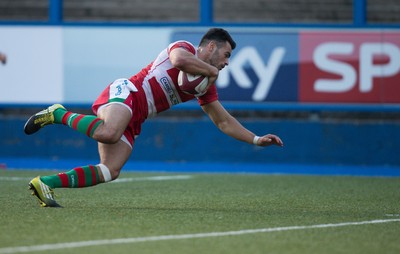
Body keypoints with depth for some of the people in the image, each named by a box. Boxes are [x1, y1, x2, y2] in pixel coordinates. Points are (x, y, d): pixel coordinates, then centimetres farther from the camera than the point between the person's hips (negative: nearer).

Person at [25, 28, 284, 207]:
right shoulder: (184, 47, 1)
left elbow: (224, 122, 28)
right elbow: (178, 59, -25)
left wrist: (257, 140, 20)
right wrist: (211, 70, -8)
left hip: (132, 122, 8)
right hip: (124, 93, -8)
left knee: (110, 172, -13)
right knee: (109, 133, -41)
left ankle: (45, 183, -13)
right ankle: (58, 114, -18)